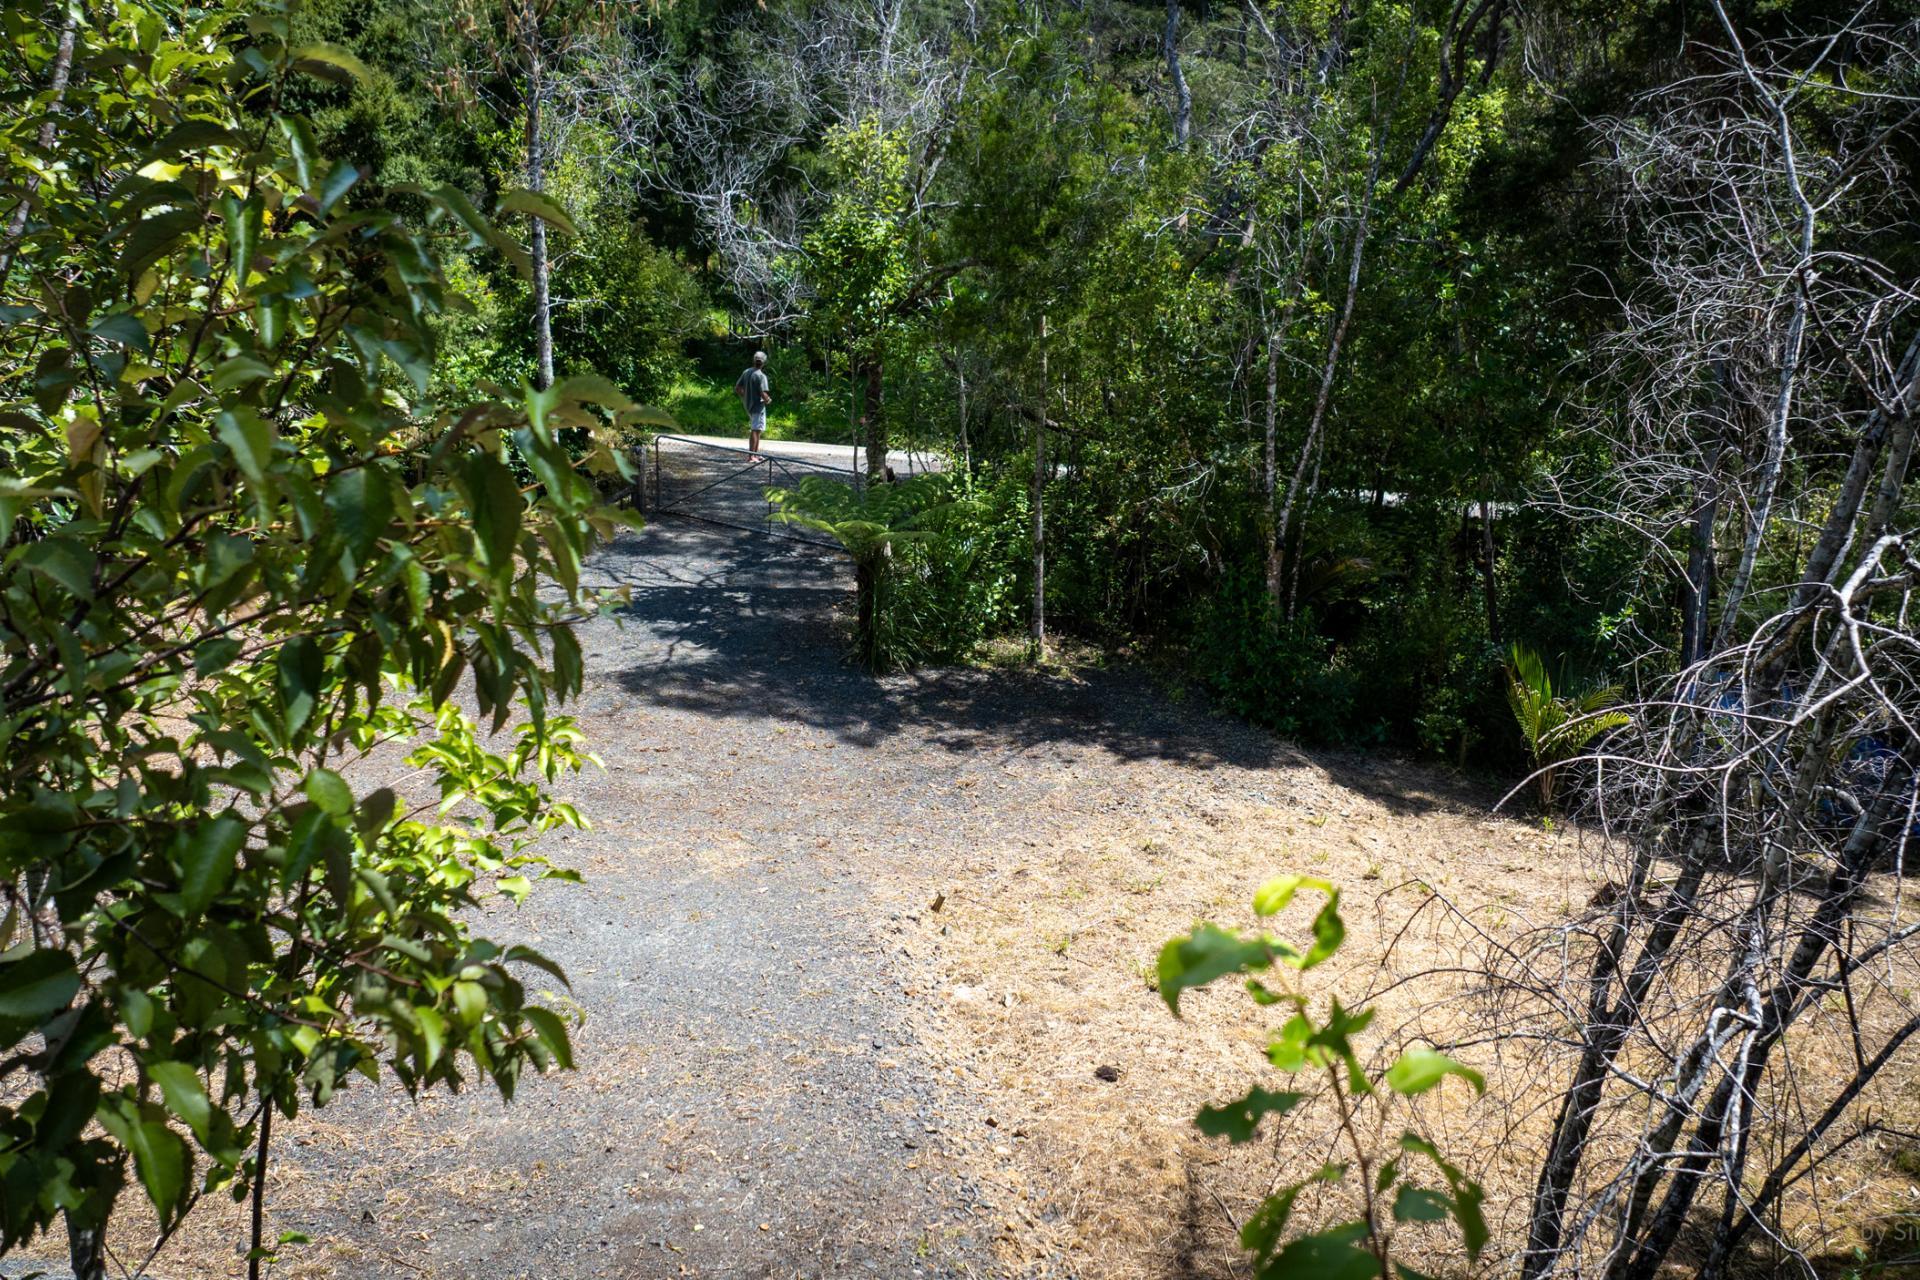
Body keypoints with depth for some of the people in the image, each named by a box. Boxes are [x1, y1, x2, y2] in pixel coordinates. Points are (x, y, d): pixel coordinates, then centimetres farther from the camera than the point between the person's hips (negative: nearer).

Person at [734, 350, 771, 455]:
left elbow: (737, 389, 8)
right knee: (755, 431, -4)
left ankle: (756, 453, 24)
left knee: (757, 430, 20)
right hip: (758, 406, -7)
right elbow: (763, 394, -24)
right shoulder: (761, 376, -17)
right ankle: (752, 456, -4)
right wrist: (768, 400, -4)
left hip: (748, 406, 7)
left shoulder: (746, 372, 4)